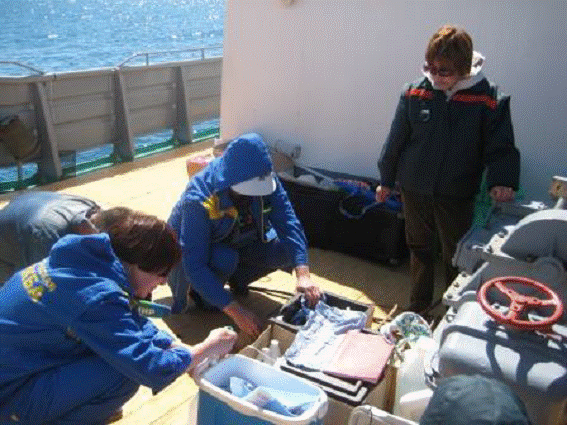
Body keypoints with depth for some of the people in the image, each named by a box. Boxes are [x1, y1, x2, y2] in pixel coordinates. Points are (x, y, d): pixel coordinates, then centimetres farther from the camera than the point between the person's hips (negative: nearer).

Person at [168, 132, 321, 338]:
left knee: (287, 249, -18)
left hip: (234, 243, 5)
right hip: (186, 252, -4)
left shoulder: (266, 179, -23)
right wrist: (235, 311, -45)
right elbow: (195, 266, -40)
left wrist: (303, 274, -42)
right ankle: (201, 296, -4)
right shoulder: (198, 199, -37)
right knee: (224, 260, -37)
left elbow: (288, 223, -27)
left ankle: (237, 279, 9)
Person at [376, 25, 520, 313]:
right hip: (414, 189, 2)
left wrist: (501, 181, -28)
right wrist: (386, 180, 8)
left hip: (457, 195, -2)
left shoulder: (488, 98, -13)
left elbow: (501, 148, -10)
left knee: (455, 256, 11)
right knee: (419, 248, 18)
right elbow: (396, 139, 2)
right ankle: (419, 304, 36)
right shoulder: (415, 93, -7)